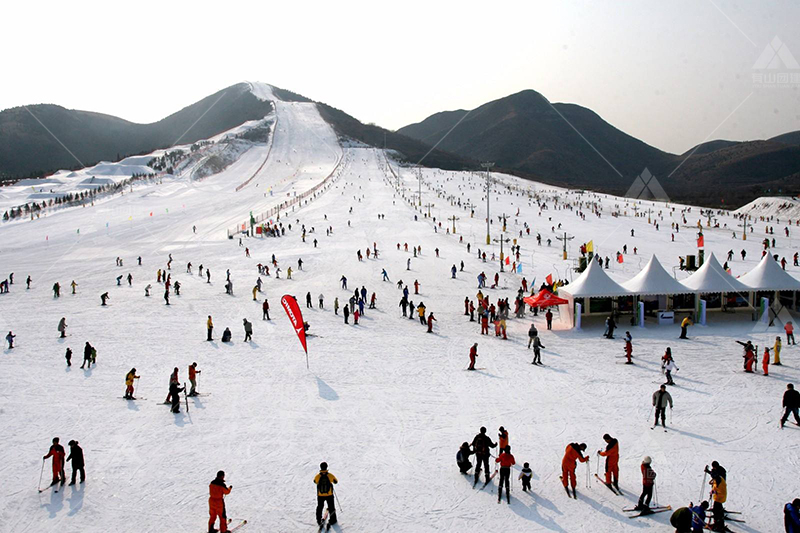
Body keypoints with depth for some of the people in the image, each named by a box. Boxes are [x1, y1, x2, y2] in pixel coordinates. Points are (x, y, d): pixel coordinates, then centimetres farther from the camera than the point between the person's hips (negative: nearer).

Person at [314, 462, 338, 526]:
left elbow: (315, 482, 7)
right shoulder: (330, 476, -17)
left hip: (320, 495, 1)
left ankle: (319, 521, 30)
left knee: (319, 508, 21)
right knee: (331, 508, 19)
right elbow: (336, 482, 1)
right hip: (329, 495, 0)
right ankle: (332, 520, 29)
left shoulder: (317, 476, -17)